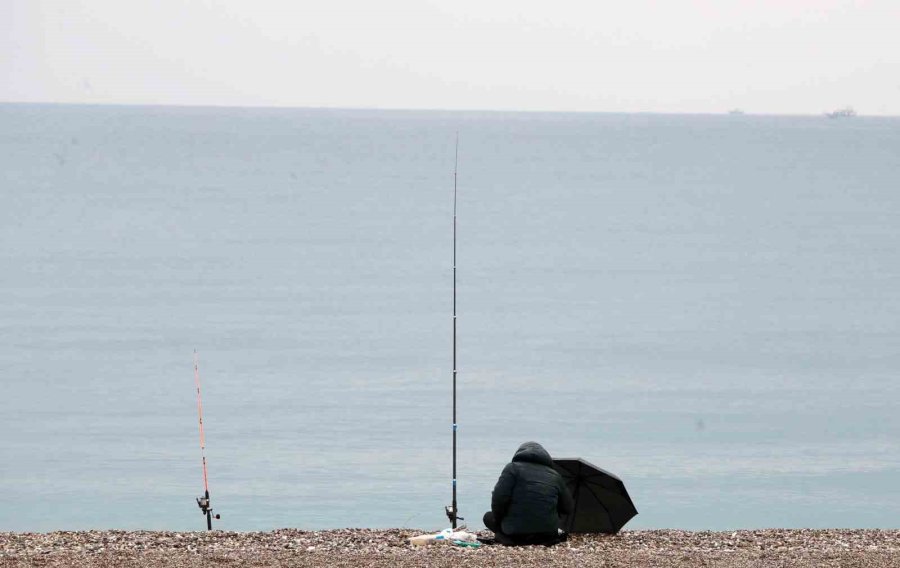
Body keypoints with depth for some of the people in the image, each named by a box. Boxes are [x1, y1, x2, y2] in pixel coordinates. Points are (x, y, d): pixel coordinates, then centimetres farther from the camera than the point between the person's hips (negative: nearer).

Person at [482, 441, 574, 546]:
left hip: (515, 534, -4)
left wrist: (498, 521, 7)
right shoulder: (555, 475, 11)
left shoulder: (513, 468, -1)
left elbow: (499, 498, -11)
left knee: (488, 517, 22)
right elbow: (568, 508, 13)